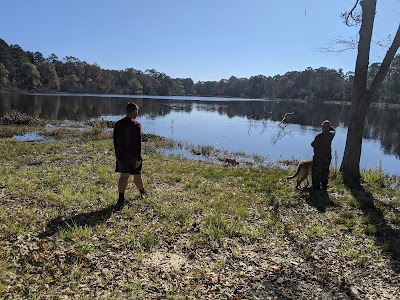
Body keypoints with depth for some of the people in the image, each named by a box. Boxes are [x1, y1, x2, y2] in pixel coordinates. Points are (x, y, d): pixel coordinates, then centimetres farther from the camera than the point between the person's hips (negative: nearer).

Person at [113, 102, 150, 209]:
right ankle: (142, 191, 36)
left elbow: (115, 141, 9)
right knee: (137, 176, 14)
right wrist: (139, 158, -15)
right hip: (133, 156, -4)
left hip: (121, 155, 4)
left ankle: (121, 199, -3)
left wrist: (117, 154, 18)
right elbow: (138, 143, -17)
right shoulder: (136, 125, -13)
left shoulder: (118, 124, 4)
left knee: (123, 176, 4)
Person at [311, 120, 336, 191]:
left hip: (318, 156, -6)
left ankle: (316, 187, 9)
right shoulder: (331, 134, -3)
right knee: (325, 172, 17)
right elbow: (333, 130, 22)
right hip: (328, 156, 6)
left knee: (316, 172, 6)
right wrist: (328, 126, 12)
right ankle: (324, 187, 23)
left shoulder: (319, 136, -22)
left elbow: (313, 144, -12)